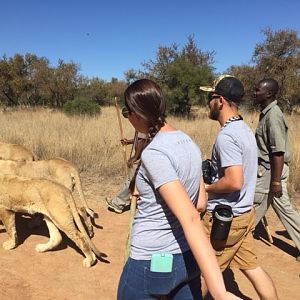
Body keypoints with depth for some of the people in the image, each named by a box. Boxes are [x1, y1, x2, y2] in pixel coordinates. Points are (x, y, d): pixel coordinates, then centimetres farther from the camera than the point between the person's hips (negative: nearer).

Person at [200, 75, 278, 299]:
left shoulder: (226, 136, -23)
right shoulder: (245, 129, 8)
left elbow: (234, 182, -30)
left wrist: (205, 187, -14)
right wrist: (210, 174, 10)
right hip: (245, 213, 9)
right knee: (251, 266, 19)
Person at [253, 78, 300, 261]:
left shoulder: (273, 115, -20)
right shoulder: (267, 113, 9)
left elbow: (278, 152, -23)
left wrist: (276, 181, -23)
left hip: (271, 170, -9)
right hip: (270, 168, 10)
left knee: (254, 206, 6)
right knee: (283, 207, 15)